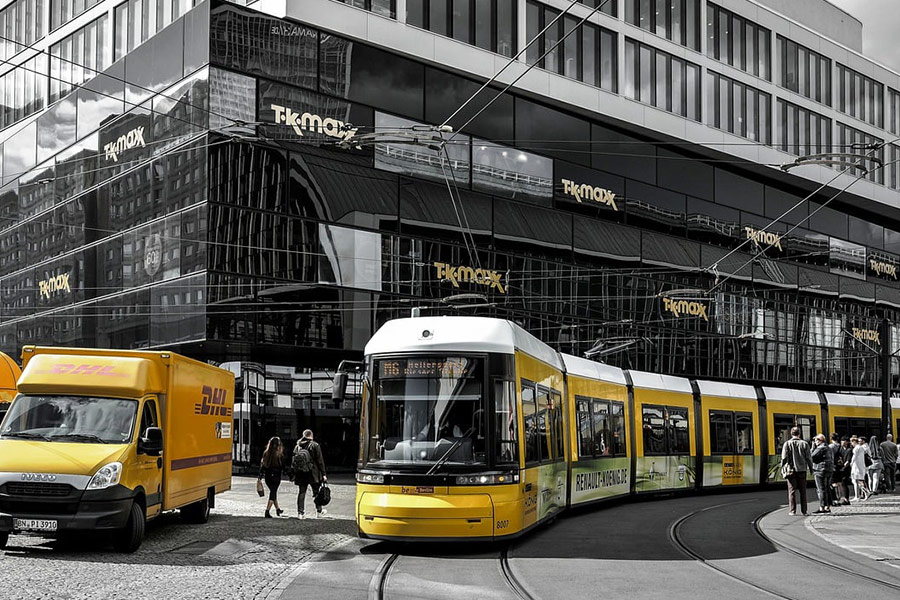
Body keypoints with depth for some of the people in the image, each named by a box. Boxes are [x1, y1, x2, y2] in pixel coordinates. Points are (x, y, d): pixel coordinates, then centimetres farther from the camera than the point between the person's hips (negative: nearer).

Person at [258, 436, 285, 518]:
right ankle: (267, 511, -11)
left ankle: (278, 509, 36)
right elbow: (283, 466, -10)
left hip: (267, 477, 4)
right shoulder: (279, 454, -12)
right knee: (273, 493, 1)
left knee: (273, 492, 21)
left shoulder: (266, 453, -2)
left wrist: (260, 476, 5)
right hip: (276, 476, -4)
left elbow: (262, 465, 1)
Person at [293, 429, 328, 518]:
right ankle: (319, 511, 16)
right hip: (313, 474, -3)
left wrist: (294, 474, 13)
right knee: (316, 492, 9)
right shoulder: (315, 446, -6)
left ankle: (300, 512, 6)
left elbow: (293, 462, 7)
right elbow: (320, 461, -7)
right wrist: (323, 474, -4)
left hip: (300, 474, 3)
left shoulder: (297, 447, 5)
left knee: (301, 492, 8)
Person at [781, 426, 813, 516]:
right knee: (803, 491, 9)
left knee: (792, 491, 2)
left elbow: (784, 458, -7)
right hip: (802, 470, 1)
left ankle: (793, 510, -1)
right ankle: (804, 510, 10)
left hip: (791, 470, -1)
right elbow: (808, 457, 1)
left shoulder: (787, 444, -4)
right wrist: (810, 467, 12)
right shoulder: (804, 444, 0)